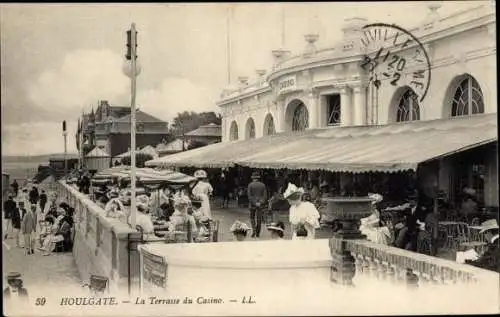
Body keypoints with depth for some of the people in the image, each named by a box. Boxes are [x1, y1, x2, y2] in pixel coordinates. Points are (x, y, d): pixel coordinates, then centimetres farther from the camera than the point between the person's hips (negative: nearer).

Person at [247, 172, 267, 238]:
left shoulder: (250, 185, -4)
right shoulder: (262, 185, 4)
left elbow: (249, 196, -11)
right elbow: (265, 196, -2)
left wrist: (254, 203, -12)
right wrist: (260, 203, -8)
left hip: (252, 204, -2)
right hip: (260, 204, 2)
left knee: (252, 217, 12)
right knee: (259, 218, 6)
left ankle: (253, 229, -7)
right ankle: (258, 233, 7)